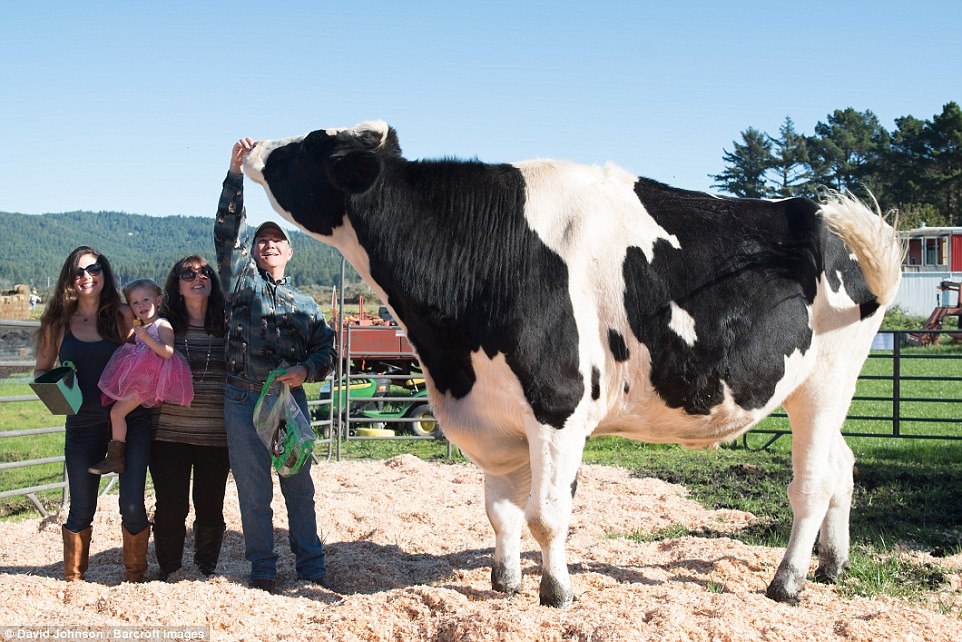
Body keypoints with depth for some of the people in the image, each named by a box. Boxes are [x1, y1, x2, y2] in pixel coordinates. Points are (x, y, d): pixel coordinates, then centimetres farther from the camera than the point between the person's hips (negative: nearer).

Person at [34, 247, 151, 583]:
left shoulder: (123, 316, 0)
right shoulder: (58, 323, 4)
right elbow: (41, 370, 13)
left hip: (130, 420, -1)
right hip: (82, 425, 1)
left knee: (132, 507, -5)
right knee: (81, 511, 6)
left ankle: (135, 578, 14)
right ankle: (72, 580, 22)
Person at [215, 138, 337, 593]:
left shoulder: (304, 304, 14)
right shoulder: (241, 279, 9)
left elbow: (326, 350, 11)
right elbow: (227, 231, -2)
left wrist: (306, 370, -11)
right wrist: (236, 173, -10)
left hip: (290, 399, 1)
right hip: (243, 401, -1)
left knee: (299, 486, 5)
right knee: (254, 491, 3)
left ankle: (311, 568, 14)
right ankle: (262, 570, 14)